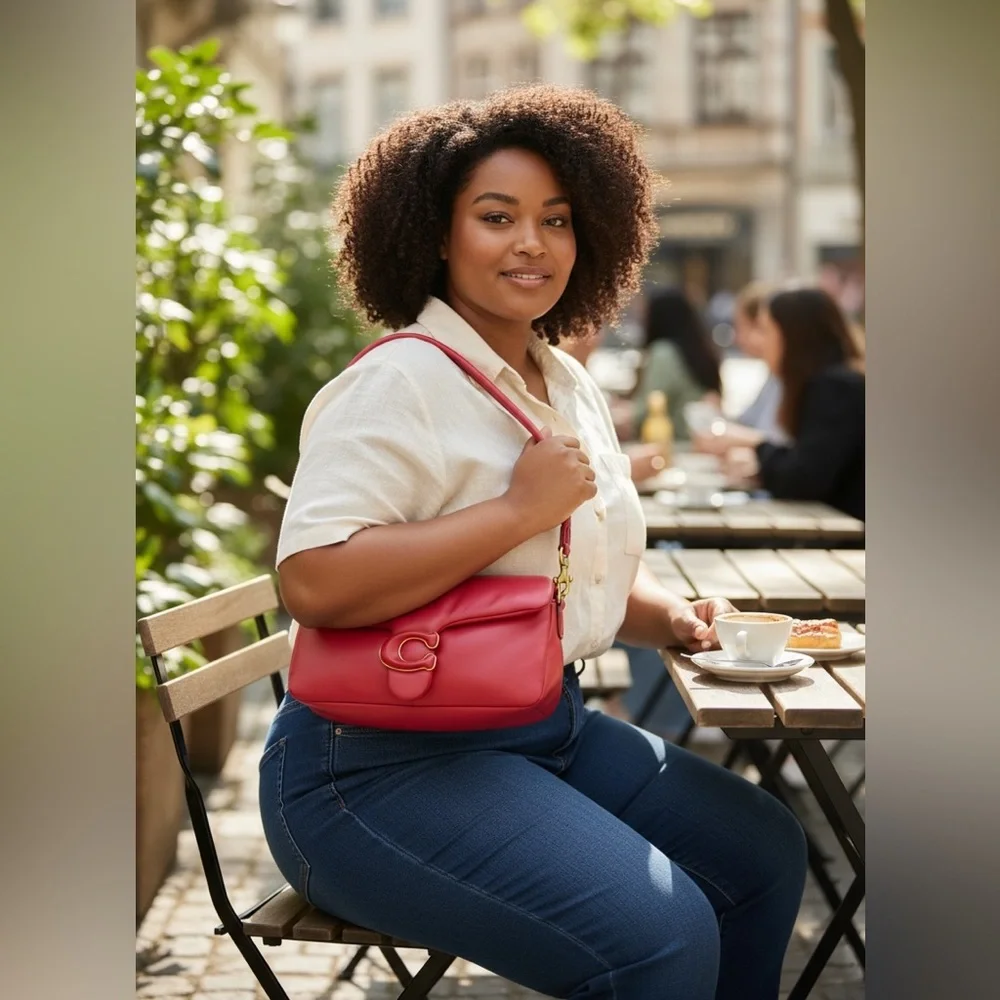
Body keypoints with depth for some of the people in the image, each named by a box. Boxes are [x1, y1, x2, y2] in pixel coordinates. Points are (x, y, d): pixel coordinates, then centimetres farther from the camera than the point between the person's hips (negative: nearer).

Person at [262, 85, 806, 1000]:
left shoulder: (571, 386, 11)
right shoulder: (400, 383, -16)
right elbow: (313, 583, -29)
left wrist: (675, 617, 0)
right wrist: (519, 508, -24)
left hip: (551, 728, 9)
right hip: (381, 763, -9)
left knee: (766, 851, 11)